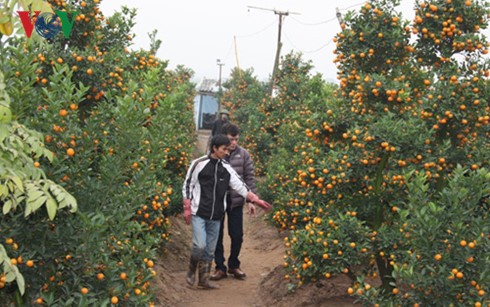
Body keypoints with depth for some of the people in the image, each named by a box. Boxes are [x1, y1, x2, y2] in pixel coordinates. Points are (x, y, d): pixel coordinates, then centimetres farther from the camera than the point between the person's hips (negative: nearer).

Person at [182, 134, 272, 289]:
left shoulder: (226, 168, 6)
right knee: (200, 245, -15)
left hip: (216, 217, 5)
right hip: (199, 214, -5)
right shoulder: (199, 164, -6)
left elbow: (240, 185, 2)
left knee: (210, 250, 8)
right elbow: (187, 186, -2)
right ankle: (192, 270, 12)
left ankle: (204, 280, 21)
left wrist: (256, 200, -9)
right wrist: (187, 209, -5)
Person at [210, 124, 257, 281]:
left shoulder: (243, 154, -4)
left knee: (237, 235, 7)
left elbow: (249, 178, 1)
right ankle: (220, 267, 22)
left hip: (236, 201, 1)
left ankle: (234, 265, 28)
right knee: (217, 236, 8)